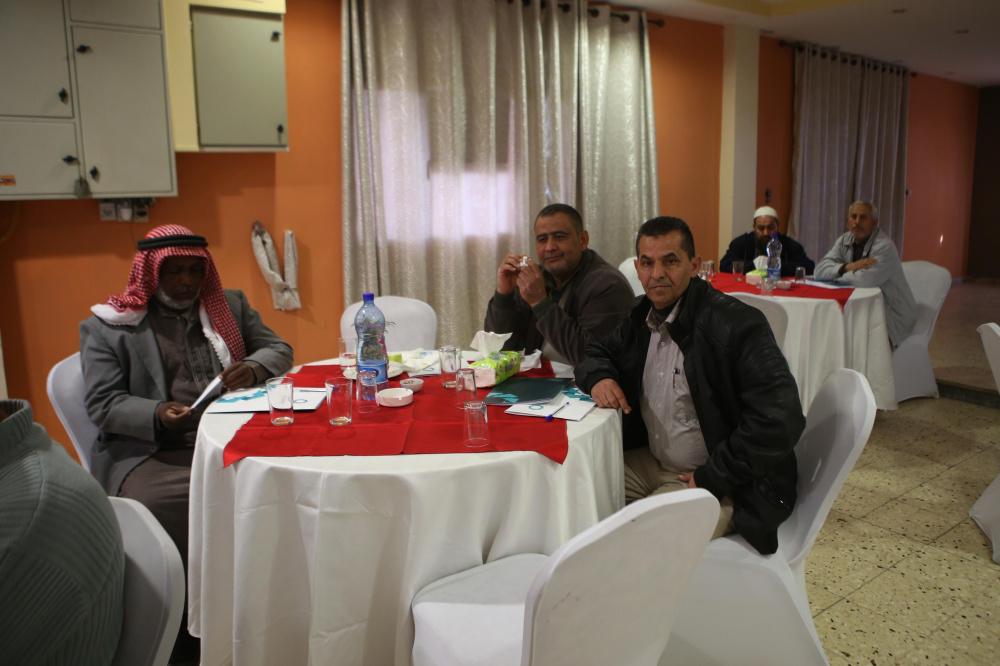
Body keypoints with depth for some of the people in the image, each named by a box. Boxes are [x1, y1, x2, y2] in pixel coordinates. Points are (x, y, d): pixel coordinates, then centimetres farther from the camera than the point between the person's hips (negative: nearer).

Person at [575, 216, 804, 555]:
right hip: (651, 461, 7)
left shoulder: (736, 324, -20)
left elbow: (779, 420, -25)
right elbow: (596, 351, 19)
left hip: (721, 481, -7)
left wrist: (712, 478, -21)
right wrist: (598, 376, -7)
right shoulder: (641, 316, 3)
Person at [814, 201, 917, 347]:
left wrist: (835, 274, -14)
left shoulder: (884, 246, -19)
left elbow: (865, 280, -33)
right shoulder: (844, 241, 3)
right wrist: (847, 267, -25)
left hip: (892, 316, -7)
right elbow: (820, 270, -7)